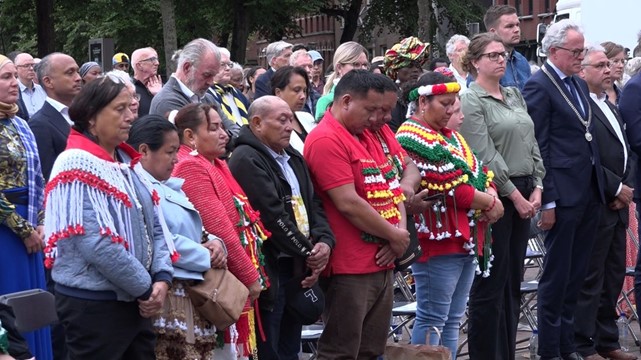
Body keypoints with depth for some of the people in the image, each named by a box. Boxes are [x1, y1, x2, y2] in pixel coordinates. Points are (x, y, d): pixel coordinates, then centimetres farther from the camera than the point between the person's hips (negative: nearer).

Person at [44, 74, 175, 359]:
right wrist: (146, 287, -14)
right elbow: (98, 245, -22)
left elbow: (154, 224, 12)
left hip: (135, 301, 8)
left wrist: (162, 277, -5)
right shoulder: (77, 165, -15)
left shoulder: (126, 162, 11)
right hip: (93, 305, -8)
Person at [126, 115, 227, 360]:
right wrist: (207, 257, -10)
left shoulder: (170, 188, 18)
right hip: (166, 296, -10)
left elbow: (189, 230, 26)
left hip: (193, 293, 10)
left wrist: (213, 242, 2)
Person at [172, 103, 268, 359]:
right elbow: (220, 229, -19)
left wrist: (253, 273, 12)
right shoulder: (192, 167, -14)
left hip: (239, 279, 10)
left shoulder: (214, 165, 15)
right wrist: (251, 276, -14)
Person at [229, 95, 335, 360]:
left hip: (297, 268, 9)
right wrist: (308, 252, -11)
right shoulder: (246, 161, -12)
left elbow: (314, 204, 15)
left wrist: (324, 242, -4)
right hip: (267, 270, -9)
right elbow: (273, 216, -18)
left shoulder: (294, 159, 18)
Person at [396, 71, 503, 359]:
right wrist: (490, 203, -8)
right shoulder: (413, 138, -12)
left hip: (467, 239, 9)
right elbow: (451, 187, -19)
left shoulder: (448, 135, 17)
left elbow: (478, 172, 15)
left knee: (452, 320, 12)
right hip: (438, 240, -9)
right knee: (432, 319, -6)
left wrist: (490, 194, -6)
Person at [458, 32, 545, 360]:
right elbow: (485, 157, -14)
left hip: (523, 193, 7)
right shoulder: (470, 101, -8)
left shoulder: (515, 96, 14)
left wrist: (537, 188, 1)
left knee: (512, 280, 11)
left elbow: (531, 144, 13)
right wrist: (514, 195, -13)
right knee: (491, 283, -3)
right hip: (494, 194, -7)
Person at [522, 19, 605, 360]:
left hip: (590, 192, 8)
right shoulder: (539, 86, -10)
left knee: (576, 275, 13)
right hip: (563, 194, -8)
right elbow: (537, 147, -14)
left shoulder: (579, 84, 16)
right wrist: (547, 201, -17)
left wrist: (602, 186, 12)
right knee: (556, 276, 0)